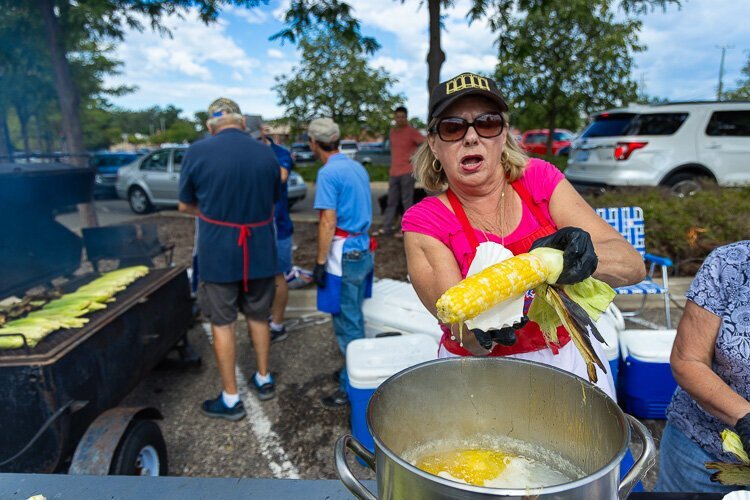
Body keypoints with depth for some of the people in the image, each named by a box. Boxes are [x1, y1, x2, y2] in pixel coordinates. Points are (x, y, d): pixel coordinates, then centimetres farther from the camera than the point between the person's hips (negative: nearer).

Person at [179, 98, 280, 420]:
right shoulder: (266, 154, -1)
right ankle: (264, 379, 35)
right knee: (258, 317, 19)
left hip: (218, 252, -3)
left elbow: (185, 205, 1)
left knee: (222, 323, 9)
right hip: (260, 251, 4)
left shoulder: (197, 152, -10)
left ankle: (231, 400, 19)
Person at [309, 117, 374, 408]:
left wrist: (320, 262, -14)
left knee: (347, 324, 1)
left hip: (343, 256, -9)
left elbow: (328, 221, -19)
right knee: (355, 319, 19)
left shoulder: (328, 173, -14)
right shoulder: (358, 167, 12)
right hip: (362, 251, 9)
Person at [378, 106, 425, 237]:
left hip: (407, 172, -6)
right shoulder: (392, 131, 13)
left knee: (407, 202, -2)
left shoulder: (412, 131, -7)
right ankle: (387, 227, 12)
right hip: (393, 172, 7)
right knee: (391, 201, 8)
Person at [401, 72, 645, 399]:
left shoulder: (539, 179, -5)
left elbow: (634, 265, -12)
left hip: (571, 359, 2)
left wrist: (584, 255, -32)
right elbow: (461, 327, -19)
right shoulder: (424, 222, -11)